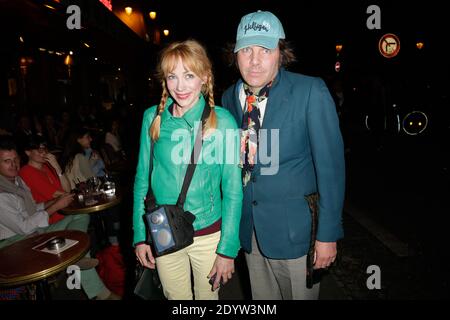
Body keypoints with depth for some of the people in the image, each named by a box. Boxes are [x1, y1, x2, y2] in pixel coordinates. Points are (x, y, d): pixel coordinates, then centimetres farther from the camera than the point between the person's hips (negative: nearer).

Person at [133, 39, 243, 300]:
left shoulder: (222, 121, -12)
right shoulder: (153, 118, -5)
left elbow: (233, 190, -9)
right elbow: (142, 179, 3)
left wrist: (228, 249, -10)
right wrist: (140, 236, 2)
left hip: (208, 234, -2)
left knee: (208, 295, 20)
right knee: (175, 297, 22)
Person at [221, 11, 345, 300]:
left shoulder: (311, 91, -15)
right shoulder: (230, 97, 0)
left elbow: (330, 166, -13)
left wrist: (328, 234, -12)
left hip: (294, 231, -4)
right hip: (249, 229, 5)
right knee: (261, 297, 22)